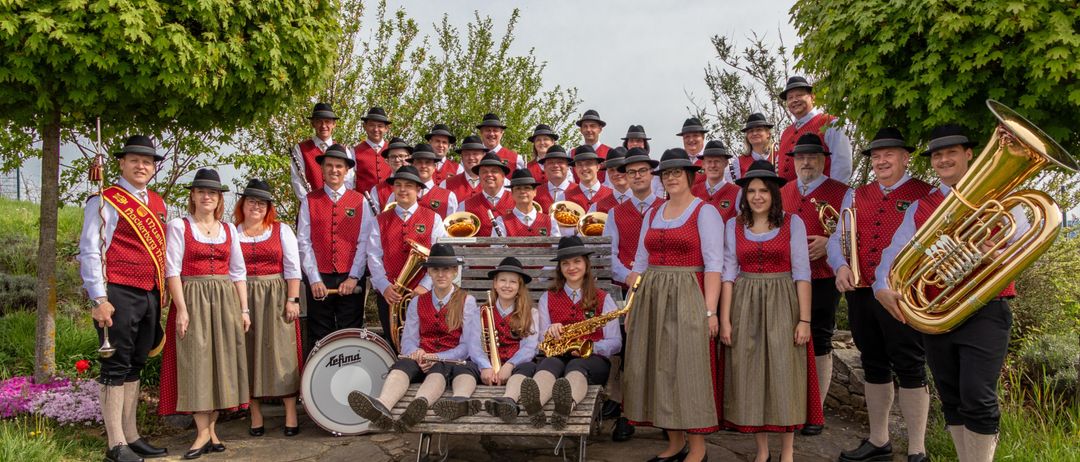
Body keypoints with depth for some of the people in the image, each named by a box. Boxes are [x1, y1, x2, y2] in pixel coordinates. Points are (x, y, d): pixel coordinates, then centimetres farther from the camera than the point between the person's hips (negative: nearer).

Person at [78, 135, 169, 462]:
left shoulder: (158, 204, 16)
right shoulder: (105, 201, -4)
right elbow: (90, 252, -9)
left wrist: (162, 294, 17)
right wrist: (99, 299, -16)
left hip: (150, 296, 7)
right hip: (119, 295, -7)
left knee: (135, 366, 14)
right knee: (116, 367, -2)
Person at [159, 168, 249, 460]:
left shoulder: (229, 229, 12)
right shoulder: (179, 226, 0)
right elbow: (172, 270, -6)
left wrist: (243, 309, 7)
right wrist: (181, 308, -14)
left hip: (225, 301, 4)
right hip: (193, 300, -4)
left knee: (221, 363, 4)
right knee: (196, 363, -4)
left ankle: (211, 428, 14)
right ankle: (203, 433, 2)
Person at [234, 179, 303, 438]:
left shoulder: (281, 230, 7)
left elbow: (292, 268, 2)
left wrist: (293, 299, -6)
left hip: (276, 299, -1)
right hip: (242, 300, 1)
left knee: (281, 352, -3)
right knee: (249, 353, 4)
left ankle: (291, 415, 1)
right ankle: (255, 416, 12)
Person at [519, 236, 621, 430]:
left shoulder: (603, 299, 14)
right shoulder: (548, 298, 20)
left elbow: (615, 342, 7)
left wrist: (591, 347, -14)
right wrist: (550, 333, -11)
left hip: (593, 359, -1)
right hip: (557, 355, 1)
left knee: (576, 367, -39)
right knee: (549, 364, -37)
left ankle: (566, 406, -74)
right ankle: (534, 405, -71)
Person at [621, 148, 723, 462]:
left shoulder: (705, 211, -3)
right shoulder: (652, 215, 15)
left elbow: (713, 265, -10)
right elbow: (640, 263, 15)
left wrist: (709, 311, -17)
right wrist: (631, 306, 10)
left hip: (687, 299, -6)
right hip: (651, 301, 6)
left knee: (689, 369, -3)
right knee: (658, 369, 7)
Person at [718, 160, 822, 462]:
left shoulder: (792, 223, 0)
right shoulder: (733, 226, 6)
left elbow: (801, 273, -3)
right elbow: (728, 273, 3)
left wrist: (804, 319, -8)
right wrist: (725, 319, -3)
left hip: (782, 305, -2)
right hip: (745, 307, 2)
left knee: (784, 377, 1)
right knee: (750, 377, 4)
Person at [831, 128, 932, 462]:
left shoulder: (925, 194, -1)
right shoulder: (856, 196, 15)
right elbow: (839, 237, 10)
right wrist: (840, 265, -9)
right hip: (860, 291, 6)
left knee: (909, 368, 1)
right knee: (873, 366, 15)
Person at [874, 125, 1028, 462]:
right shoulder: (921, 207, 13)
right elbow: (895, 250, 3)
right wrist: (881, 285, -15)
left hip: (985, 312, -4)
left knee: (978, 398, -12)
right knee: (951, 401, 10)